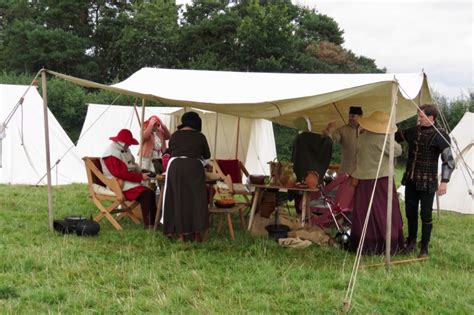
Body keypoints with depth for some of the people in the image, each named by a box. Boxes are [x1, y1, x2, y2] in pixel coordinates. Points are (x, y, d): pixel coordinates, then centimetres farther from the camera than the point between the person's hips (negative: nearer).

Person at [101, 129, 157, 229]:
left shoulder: (124, 150, 16)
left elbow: (132, 167, 24)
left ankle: (154, 221, -7)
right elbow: (121, 173, -24)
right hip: (118, 184, -10)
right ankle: (148, 224, -22)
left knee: (151, 193, -7)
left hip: (128, 182, 10)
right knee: (145, 193, -25)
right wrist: (140, 177, -20)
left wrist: (142, 173, 2)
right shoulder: (112, 153, -16)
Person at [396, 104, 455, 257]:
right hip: (411, 181, 6)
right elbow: (395, 137, 21)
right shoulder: (413, 131, 6)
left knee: (426, 215, -1)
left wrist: (444, 181, -20)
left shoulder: (439, 136, -12)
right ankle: (411, 243, 29)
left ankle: (424, 248, 12)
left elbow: (449, 160, -13)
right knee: (410, 213, 13)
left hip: (427, 183, -6)